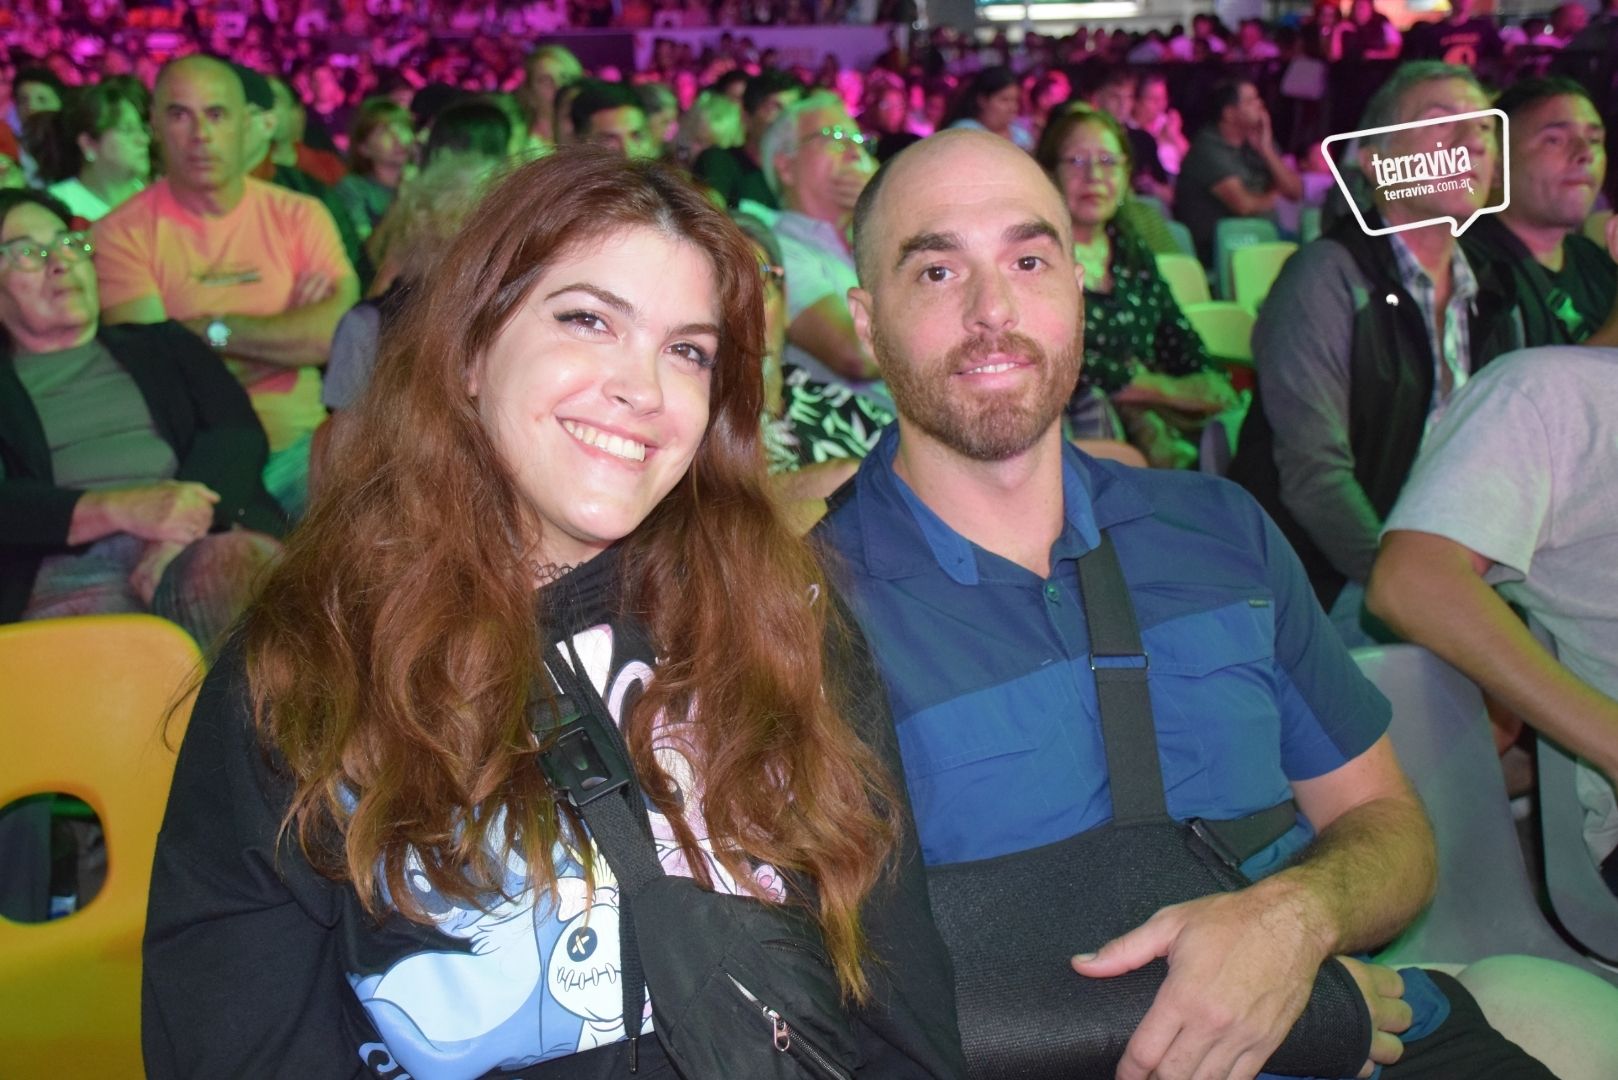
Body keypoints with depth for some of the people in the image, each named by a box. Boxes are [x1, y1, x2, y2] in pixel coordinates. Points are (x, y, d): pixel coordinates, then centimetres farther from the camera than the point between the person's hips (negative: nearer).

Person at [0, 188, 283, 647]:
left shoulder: (161, 346, 28)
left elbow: (239, 432, 11)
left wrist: (174, 534, -9)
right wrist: (121, 510, -15)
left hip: (201, 541, 2)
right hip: (66, 570, -1)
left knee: (236, 562, -36)